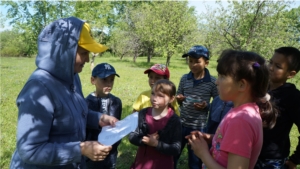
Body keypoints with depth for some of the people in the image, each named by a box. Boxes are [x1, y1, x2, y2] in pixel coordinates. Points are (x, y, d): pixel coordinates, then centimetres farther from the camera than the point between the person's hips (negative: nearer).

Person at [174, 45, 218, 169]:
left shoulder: (212, 82, -9)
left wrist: (206, 106, -20)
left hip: (198, 127, -3)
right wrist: (178, 99, -13)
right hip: (180, 124, 3)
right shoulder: (184, 78, 0)